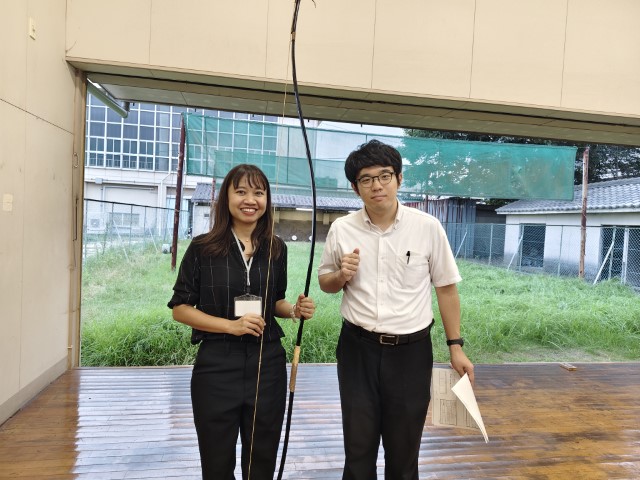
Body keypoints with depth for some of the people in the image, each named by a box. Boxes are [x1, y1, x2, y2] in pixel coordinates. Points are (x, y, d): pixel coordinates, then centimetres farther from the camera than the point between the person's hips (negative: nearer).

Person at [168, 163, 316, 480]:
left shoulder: (276, 249, 3)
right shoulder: (203, 248, -7)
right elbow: (180, 308, -4)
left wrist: (295, 310, -7)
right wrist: (230, 325, -16)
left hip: (268, 363, 3)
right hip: (216, 365, -2)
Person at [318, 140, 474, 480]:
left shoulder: (428, 227, -7)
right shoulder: (341, 229, -3)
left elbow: (446, 288, 1)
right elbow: (324, 283, 10)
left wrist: (455, 346, 2)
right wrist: (341, 276, -13)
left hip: (411, 350, -1)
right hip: (357, 348, 1)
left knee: (404, 449, 15)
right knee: (358, 447, 15)